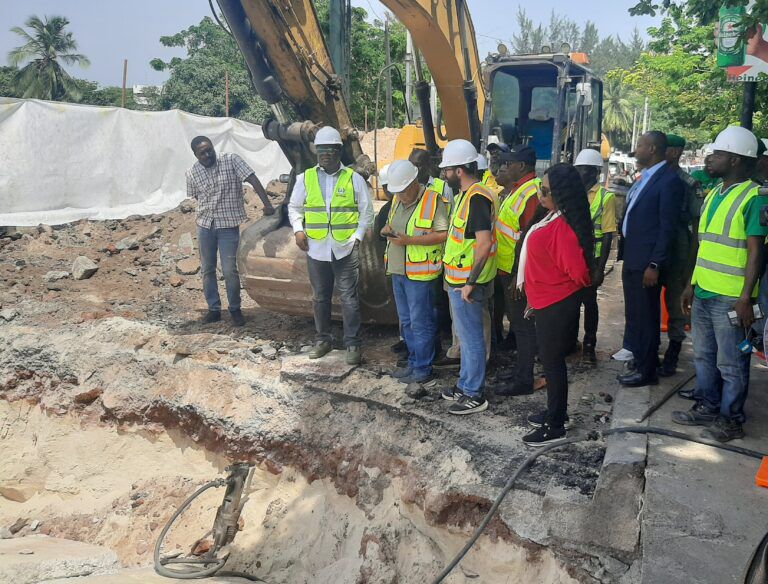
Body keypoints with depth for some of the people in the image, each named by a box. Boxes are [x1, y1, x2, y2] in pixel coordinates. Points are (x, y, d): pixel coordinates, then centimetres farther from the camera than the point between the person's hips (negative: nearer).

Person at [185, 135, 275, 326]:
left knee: (230, 271, -6)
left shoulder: (231, 161, -9)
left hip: (228, 226, -4)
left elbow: (252, 180, -16)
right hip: (204, 225, 4)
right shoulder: (192, 173, 0)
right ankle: (214, 309, 23)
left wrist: (267, 204, -24)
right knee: (207, 270, 10)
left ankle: (235, 309, 13)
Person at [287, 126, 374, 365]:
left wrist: (357, 236, -6)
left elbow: (366, 211, 5)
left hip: (345, 249, -2)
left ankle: (353, 344, 9)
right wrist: (298, 230, -2)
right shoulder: (305, 178, 6)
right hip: (316, 248, 3)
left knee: (349, 298, 0)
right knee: (320, 297, 13)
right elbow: (294, 207, 14)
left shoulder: (354, 178, 1)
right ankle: (323, 339, 27)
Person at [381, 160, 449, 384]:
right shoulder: (397, 200, 12)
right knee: (406, 321, 17)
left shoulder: (432, 200, -13)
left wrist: (409, 240, -22)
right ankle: (413, 362, 30)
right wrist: (388, 229, 2)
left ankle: (422, 370, 11)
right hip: (398, 270, 8)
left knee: (420, 323, 0)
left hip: (419, 273, -8)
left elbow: (443, 234, -19)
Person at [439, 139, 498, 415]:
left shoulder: (477, 198, -20)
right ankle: (466, 384, 34)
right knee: (466, 335, 20)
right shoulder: (465, 194, 12)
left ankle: (475, 395, 14)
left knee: (471, 338, 1)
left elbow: (484, 244, -26)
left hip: (466, 283, -10)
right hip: (458, 279, 10)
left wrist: (471, 283, -23)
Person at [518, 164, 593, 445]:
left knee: (552, 361, 1)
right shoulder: (554, 218, 5)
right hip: (548, 302, 9)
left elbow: (577, 271, -24)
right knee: (551, 359, 20)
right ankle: (555, 411, 36)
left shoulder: (563, 227, -25)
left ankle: (555, 427, 14)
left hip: (557, 304, -9)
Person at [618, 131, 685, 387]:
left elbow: (667, 227, -16)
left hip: (646, 262, -9)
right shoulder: (644, 177, 13)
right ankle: (637, 360, 31)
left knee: (646, 317, 2)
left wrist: (655, 265, -18)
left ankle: (646, 370, 14)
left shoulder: (669, 180, -14)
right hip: (632, 259, 9)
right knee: (633, 314, 17)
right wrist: (625, 254, 14)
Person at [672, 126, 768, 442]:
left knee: (731, 363, 3)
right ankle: (707, 407, 30)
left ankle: (732, 419, 16)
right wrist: (692, 284, 17)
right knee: (704, 356, 17)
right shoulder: (713, 195, 13)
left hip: (731, 298, -8)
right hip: (703, 293, 8)